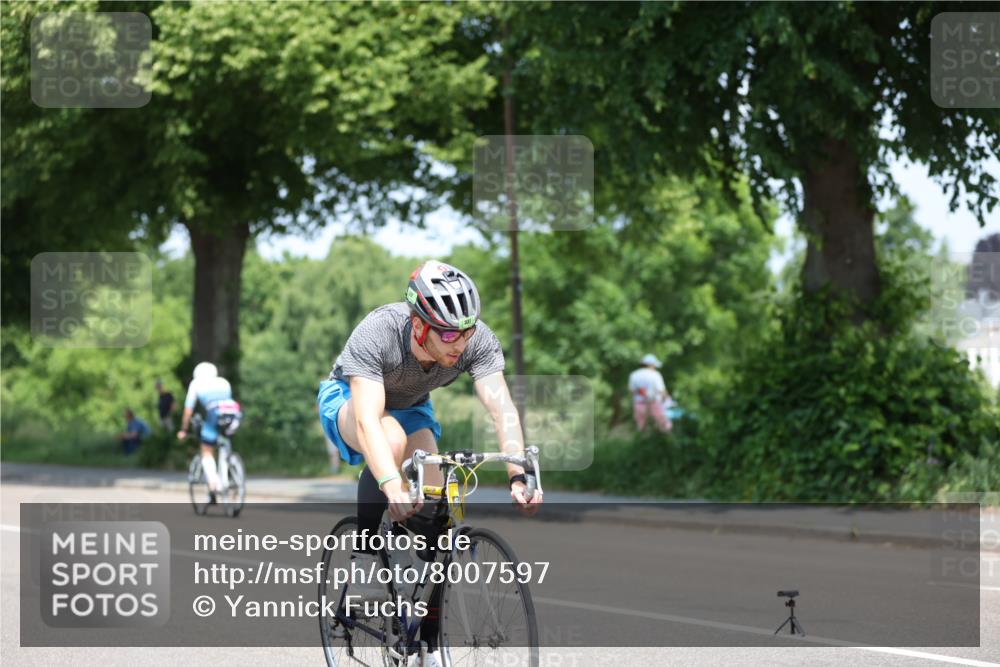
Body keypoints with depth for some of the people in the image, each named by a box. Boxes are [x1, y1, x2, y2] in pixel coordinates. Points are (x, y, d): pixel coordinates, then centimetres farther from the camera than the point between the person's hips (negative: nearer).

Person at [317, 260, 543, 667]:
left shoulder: (477, 340, -29)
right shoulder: (376, 334, -40)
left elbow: (502, 408, -36)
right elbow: (368, 420, -48)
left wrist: (518, 476, -51)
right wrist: (392, 488, -62)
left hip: (410, 406, 4)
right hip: (348, 400, -4)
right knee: (393, 440, -38)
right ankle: (364, 554, -18)